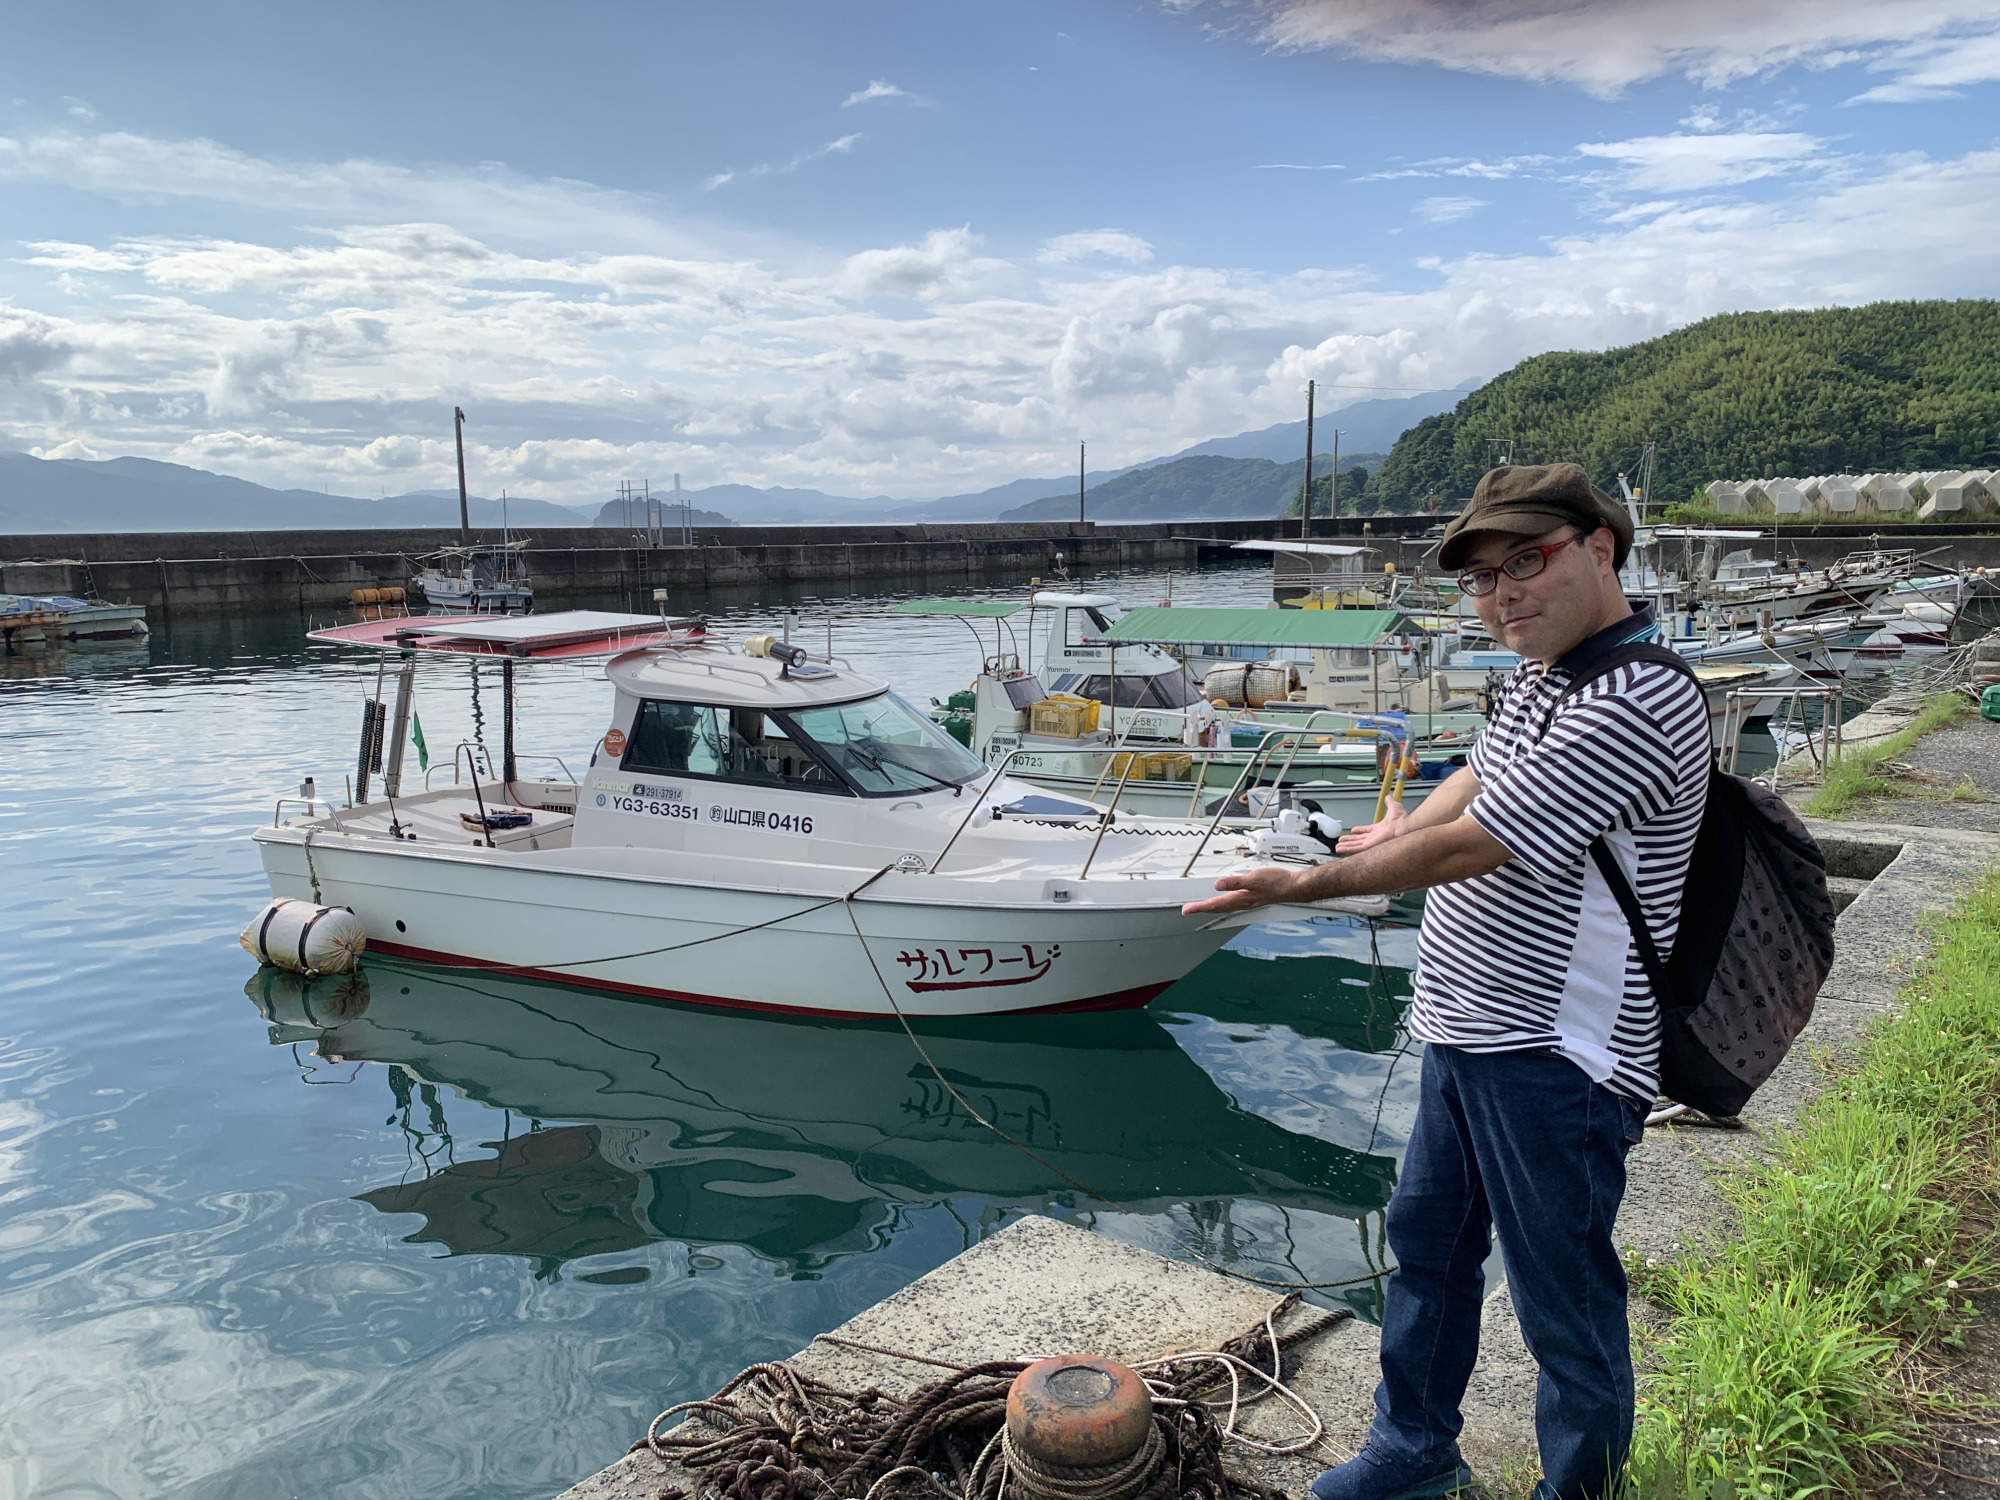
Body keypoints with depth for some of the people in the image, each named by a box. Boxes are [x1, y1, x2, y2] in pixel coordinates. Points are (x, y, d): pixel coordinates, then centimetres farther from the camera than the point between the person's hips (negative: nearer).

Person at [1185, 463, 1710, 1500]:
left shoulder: (1635, 703, -23)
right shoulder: (1537, 676, 9)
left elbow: (1471, 847, -24)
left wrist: (1303, 884, -16)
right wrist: (1406, 829, 28)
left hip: (1553, 1061, -10)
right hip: (1467, 1032, 10)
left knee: (1565, 1304, 7)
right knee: (1425, 1242, 22)